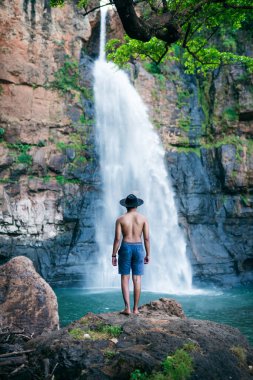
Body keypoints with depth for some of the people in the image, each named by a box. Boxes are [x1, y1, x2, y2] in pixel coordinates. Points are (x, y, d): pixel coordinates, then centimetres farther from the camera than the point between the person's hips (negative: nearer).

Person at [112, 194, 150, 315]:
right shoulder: (143, 218, 0)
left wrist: (113, 255, 0)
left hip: (125, 248, -1)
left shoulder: (120, 219, -3)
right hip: (138, 249, 1)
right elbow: (147, 238, -2)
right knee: (137, 280, 6)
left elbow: (117, 239, -6)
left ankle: (127, 308, -6)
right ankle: (135, 308, 8)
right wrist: (148, 255, 6)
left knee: (125, 279, 4)